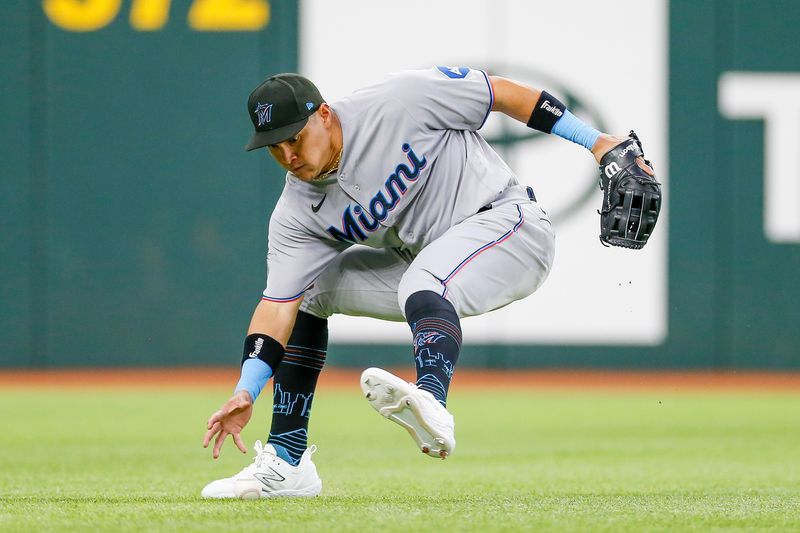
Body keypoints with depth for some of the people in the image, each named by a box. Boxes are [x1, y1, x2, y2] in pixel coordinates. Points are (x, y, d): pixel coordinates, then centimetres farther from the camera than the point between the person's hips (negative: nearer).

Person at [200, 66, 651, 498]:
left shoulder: (398, 103, -21)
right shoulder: (297, 213, -5)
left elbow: (504, 93, -14)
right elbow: (278, 306, -8)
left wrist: (596, 141, -15)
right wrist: (246, 393, -22)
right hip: (422, 261, 8)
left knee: (420, 286, -35)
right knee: (308, 290, 4)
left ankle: (432, 406, -65)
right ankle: (286, 465, 6)